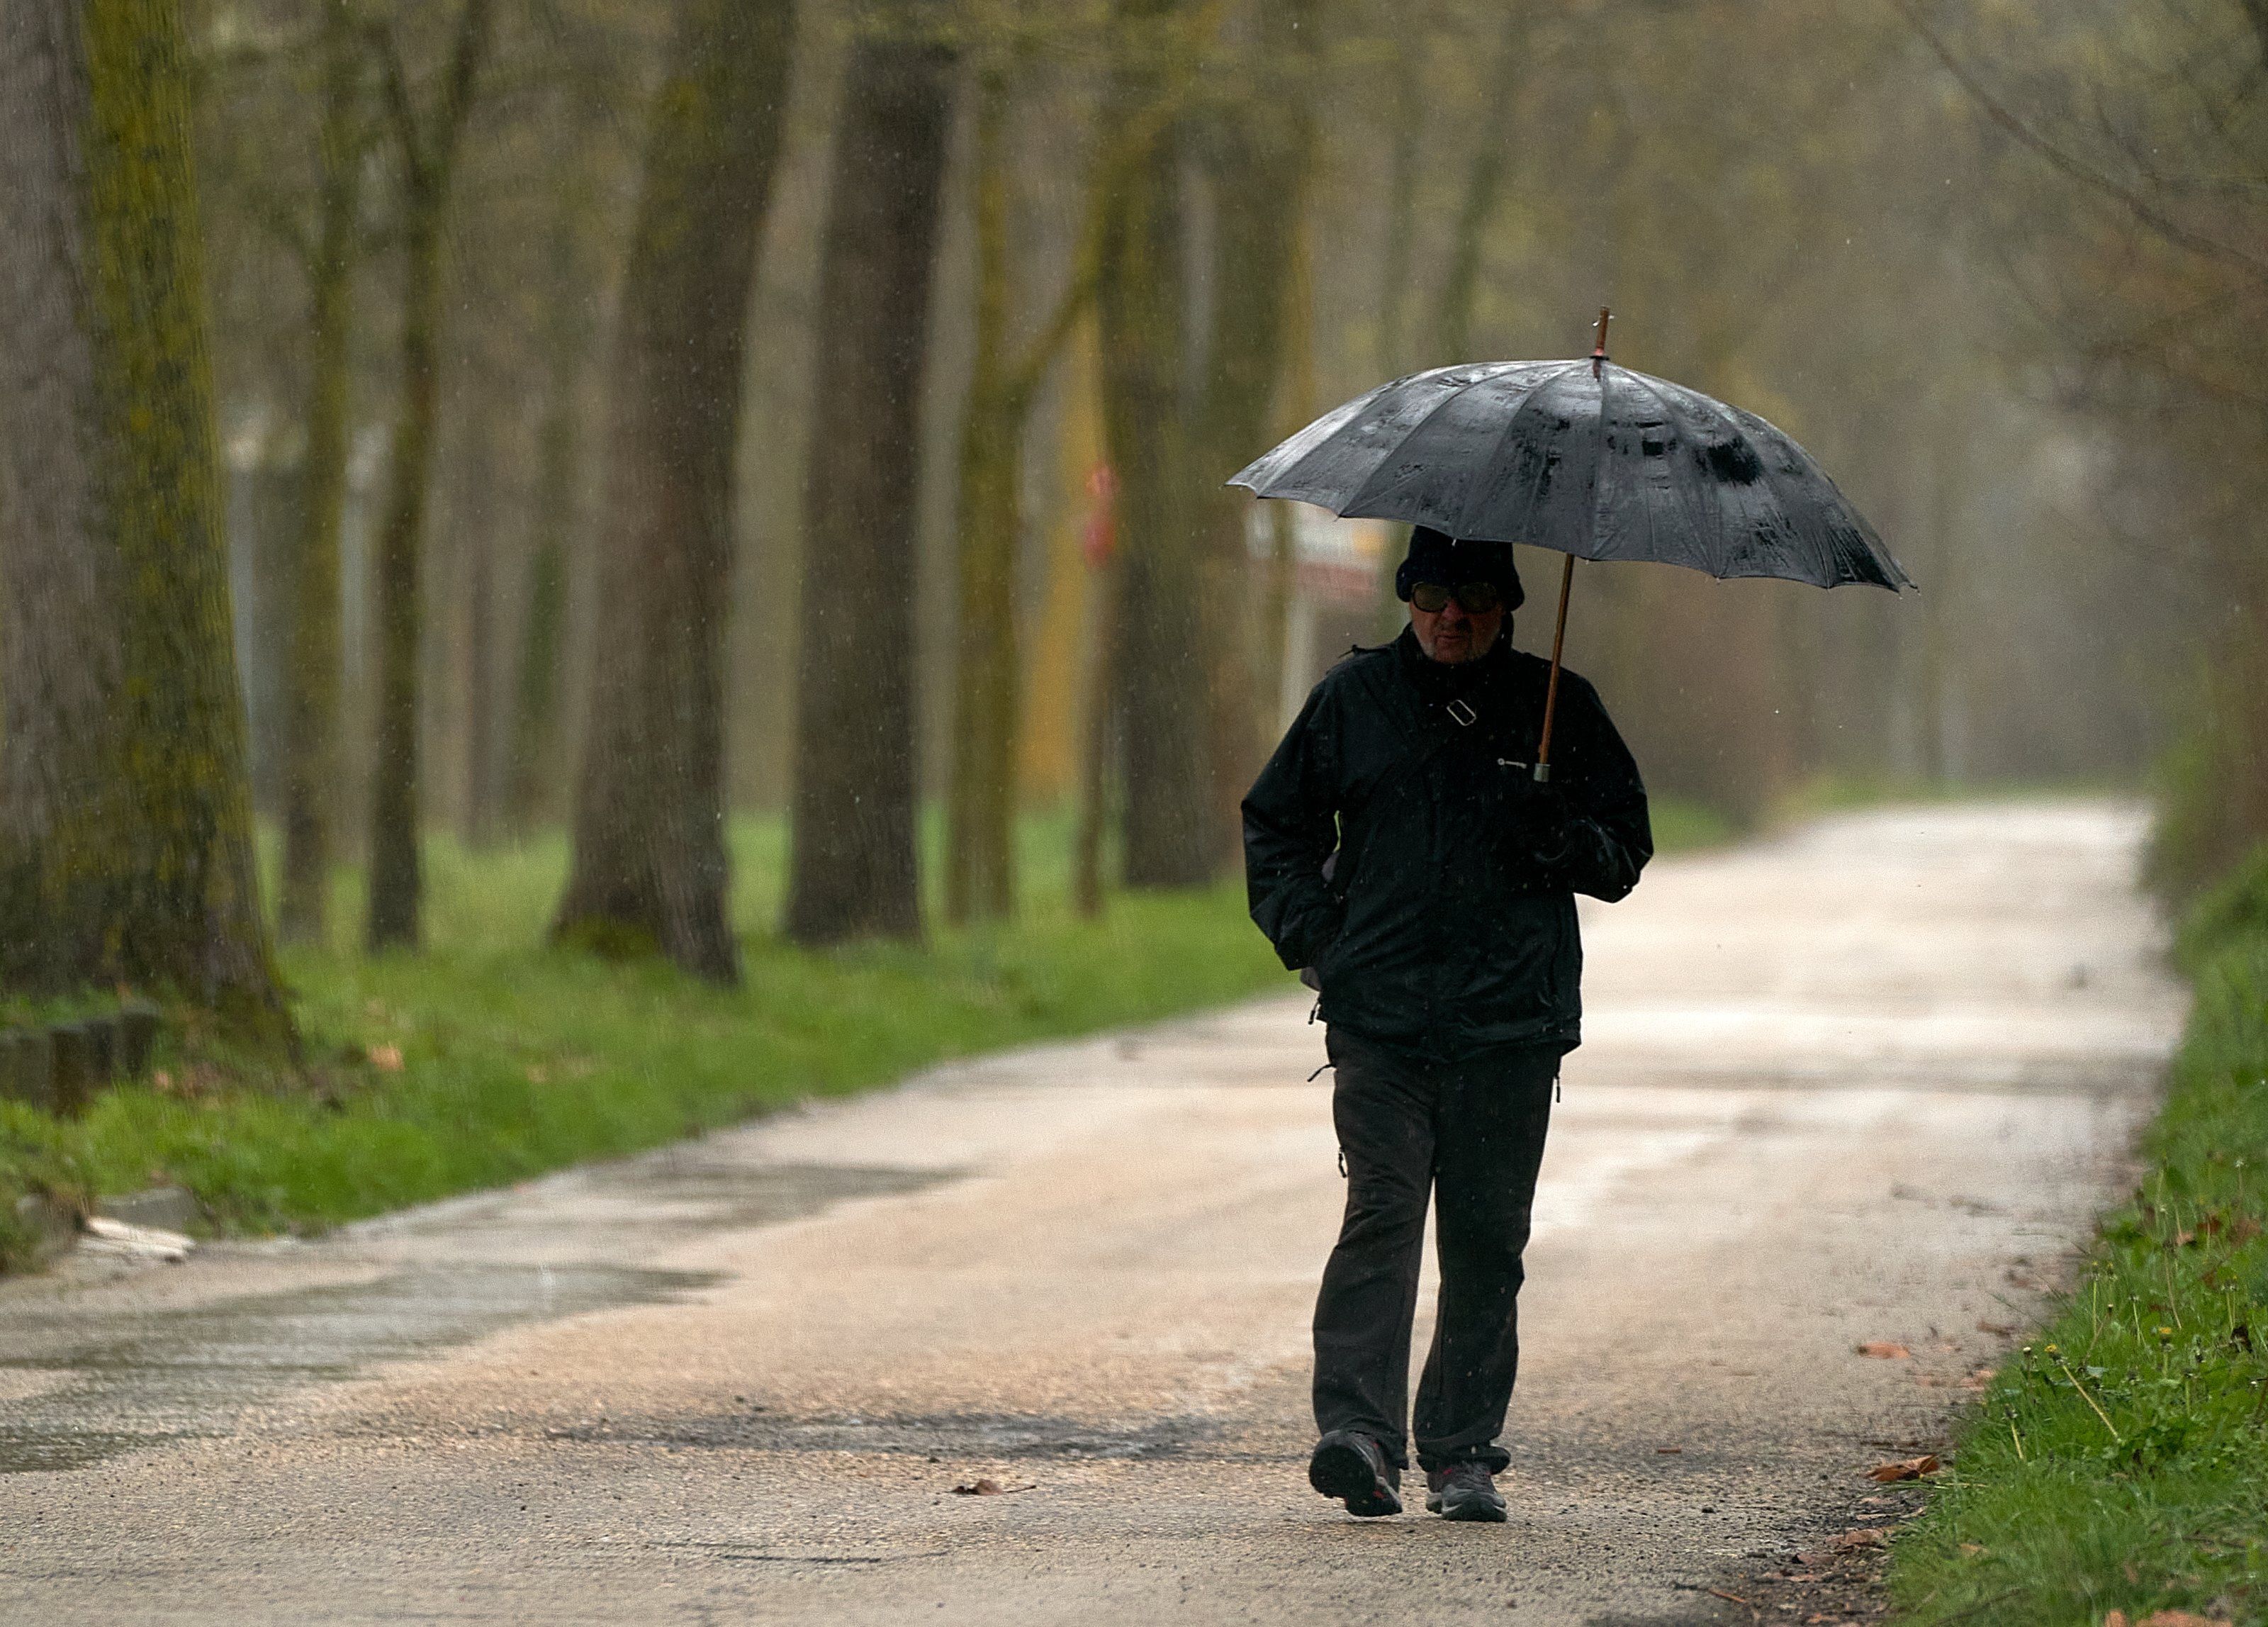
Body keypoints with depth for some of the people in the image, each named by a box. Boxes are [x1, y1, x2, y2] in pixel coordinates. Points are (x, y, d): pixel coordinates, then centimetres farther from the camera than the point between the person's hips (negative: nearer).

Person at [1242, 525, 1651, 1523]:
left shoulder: (1558, 708, 9)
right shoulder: (1354, 699, 10)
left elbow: (1627, 850, 13)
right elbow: (1275, 824, 19)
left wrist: (1560, 839, -9)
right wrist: (1309, 927, 2)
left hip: (1512, 1022, 1)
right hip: (1379, 1014, -1)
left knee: (1487, 1237, 3)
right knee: (1382, 1210, -14)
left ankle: (1464, 1454, 11)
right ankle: (1358, 1429, -22)